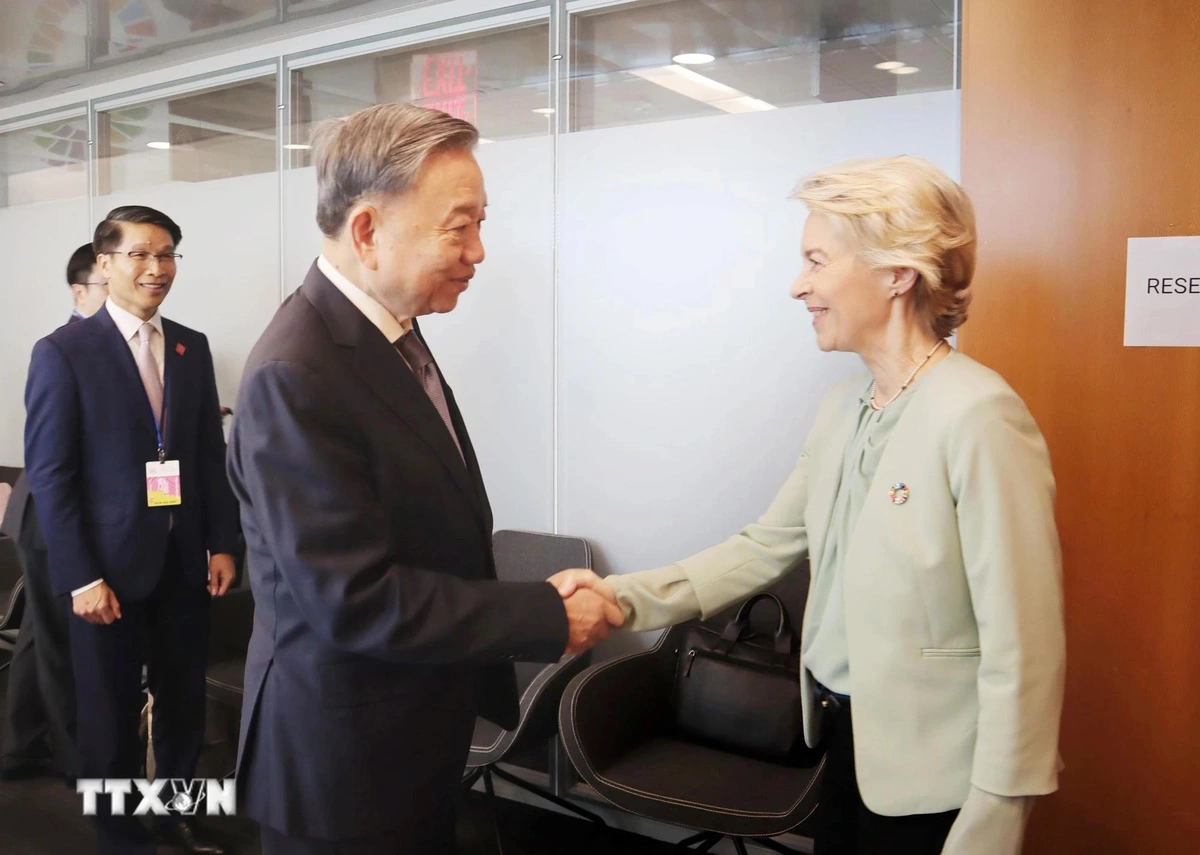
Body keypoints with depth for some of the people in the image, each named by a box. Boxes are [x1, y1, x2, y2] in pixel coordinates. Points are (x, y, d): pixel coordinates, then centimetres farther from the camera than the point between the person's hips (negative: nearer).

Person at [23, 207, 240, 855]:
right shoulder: (63, 352, -8)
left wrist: (221, 543, 5)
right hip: (110, 564, -4)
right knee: (111, 713, 11)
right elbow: (49, 474, -10)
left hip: (185, 559, 4)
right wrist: (80, 577, -14)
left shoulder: (192, 348, 7)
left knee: (185, 701, 13)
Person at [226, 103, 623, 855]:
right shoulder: (295, 375, -27)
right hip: (344, 754, -8)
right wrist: (549, 617, -21)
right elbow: (356, 599, -28)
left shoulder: (393, 331, 3)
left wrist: (530, 599, 6)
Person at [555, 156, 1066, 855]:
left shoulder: (978, 416, -22)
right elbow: (768, 546, 6)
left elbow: (1022, 650, -21)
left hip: (927, 777, -7)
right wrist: (624, 599, -4)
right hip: (847, 742, 7)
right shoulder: (842, 409, 4)